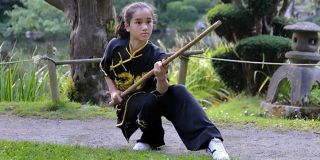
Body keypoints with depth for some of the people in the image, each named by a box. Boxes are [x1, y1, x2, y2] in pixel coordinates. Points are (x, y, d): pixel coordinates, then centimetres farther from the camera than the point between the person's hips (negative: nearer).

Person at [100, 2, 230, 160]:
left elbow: (162, 91, -29)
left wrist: (161, 78, -50)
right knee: (149, 101, -37)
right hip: (127, 104, 0)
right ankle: (150, 140, -7)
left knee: (179, 92, -31)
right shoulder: (115, 46, -11)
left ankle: (210, 140, -41)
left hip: (152, 97, 1)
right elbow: (105, 70, 12)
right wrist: (113, 90, -3)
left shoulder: (156, 55, -17)